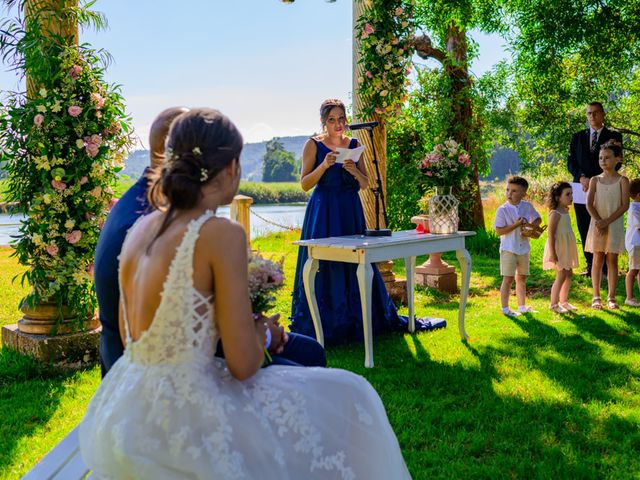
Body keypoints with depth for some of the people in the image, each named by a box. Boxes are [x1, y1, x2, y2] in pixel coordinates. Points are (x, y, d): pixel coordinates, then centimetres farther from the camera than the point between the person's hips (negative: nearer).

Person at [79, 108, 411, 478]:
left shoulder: (140, 229, 5)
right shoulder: (223, 234, -17)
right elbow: (243, 365, -17)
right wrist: (261, 333, 6)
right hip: (178, 421, -8)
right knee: (347, 400, 10)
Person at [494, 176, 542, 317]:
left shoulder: (528, 206, 1)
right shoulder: (502, 210, -12)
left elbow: (538, 219, 15)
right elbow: (499, 231, -17)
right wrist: (516, 224, -22)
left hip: (523, 248, 5)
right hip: (508, 249, -5)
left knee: (522, 278, 15)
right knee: (508, 278, -2)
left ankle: (522, 306, 27)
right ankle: (505, 308, 8)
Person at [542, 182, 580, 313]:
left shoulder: (566, 212, 12)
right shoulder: (555, 213, -16)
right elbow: (551, 234, -20)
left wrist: (570, 251, 21)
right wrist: (552, 253, -24)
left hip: (567, 249, 9)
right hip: (558, 248, -9)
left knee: (569, 274, 13)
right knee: (561, 275, -7)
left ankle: (564, 301, 25)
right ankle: (554, 304, 3)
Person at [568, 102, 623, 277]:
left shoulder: (614, 136, 6)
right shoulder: (578, 137, 14)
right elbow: (571, 161, 8)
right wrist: (582, 177, -10)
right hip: (582, 188, 3)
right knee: (585, 229, 3)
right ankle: (591, 265, 11)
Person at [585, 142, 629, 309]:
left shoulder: (622, 181, -1)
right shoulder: (595, 180, 5)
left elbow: (625, 205, -8)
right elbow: (589, 204, -2)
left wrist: (607, 221, -16)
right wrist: (598, 220, -15)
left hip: (615, 225, -1)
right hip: (598, 224, 1)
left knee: (612, 259, 2)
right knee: (597, 259, 3)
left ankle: (611, 297, 8)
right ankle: (596, 297, 9)